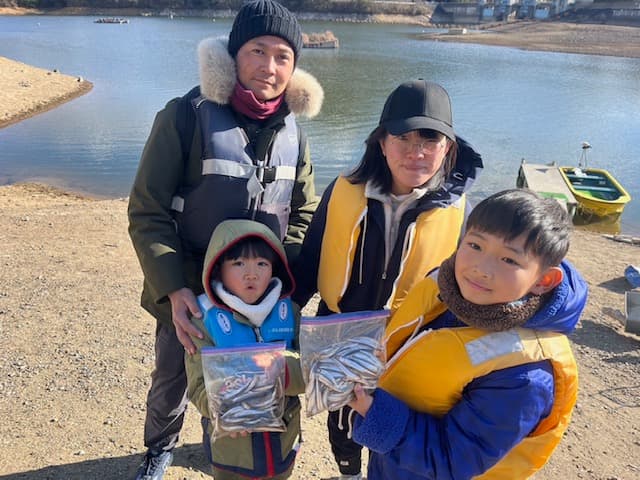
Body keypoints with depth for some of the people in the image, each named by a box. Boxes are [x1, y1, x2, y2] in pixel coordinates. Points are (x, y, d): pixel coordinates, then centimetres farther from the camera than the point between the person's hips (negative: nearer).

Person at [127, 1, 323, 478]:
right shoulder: (186, 116, -15)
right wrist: (173, 290, -24)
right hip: (188, 292, -2)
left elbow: (302, 216, 7)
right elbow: (147, 212, -14)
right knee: (172, 379, 18)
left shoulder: (293, 133, -1)